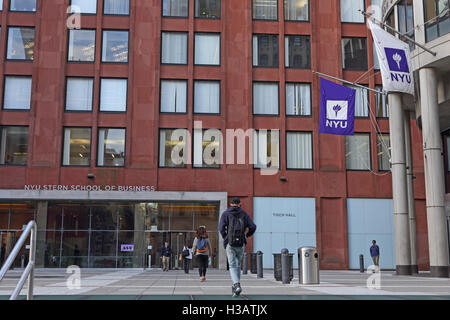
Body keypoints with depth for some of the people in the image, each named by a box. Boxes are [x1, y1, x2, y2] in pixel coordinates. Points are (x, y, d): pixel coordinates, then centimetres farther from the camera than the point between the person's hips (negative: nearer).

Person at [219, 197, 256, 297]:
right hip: (241, 244, 2)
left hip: (230, 244, -2)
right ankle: (235, 287, 22)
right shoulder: (244, 214, 8)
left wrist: (225, 238, 7)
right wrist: (248, 235, 20)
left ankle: (237, 285, -21)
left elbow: (221, 228, -9)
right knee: (238, 265, 17)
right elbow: (253, 227, 0)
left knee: (232, 266, 0)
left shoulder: (225, 214, 4)